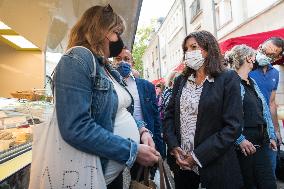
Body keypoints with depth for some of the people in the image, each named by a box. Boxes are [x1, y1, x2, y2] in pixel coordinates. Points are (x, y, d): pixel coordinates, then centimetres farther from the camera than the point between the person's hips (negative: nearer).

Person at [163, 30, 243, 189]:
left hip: (214, 165, -4)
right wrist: (174, 147, -8)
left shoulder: (228, 79, -8)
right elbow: (169, 115, 6)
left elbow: (233, 126, -13)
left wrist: (198, 156, -16)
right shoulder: (180, 81, 5)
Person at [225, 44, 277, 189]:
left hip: (260, 143, 8)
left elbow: (265, 111, 19)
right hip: (243, 144, -7)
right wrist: (240, 139, -19)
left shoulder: (252, 83, 16)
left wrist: (271, 136, 17)